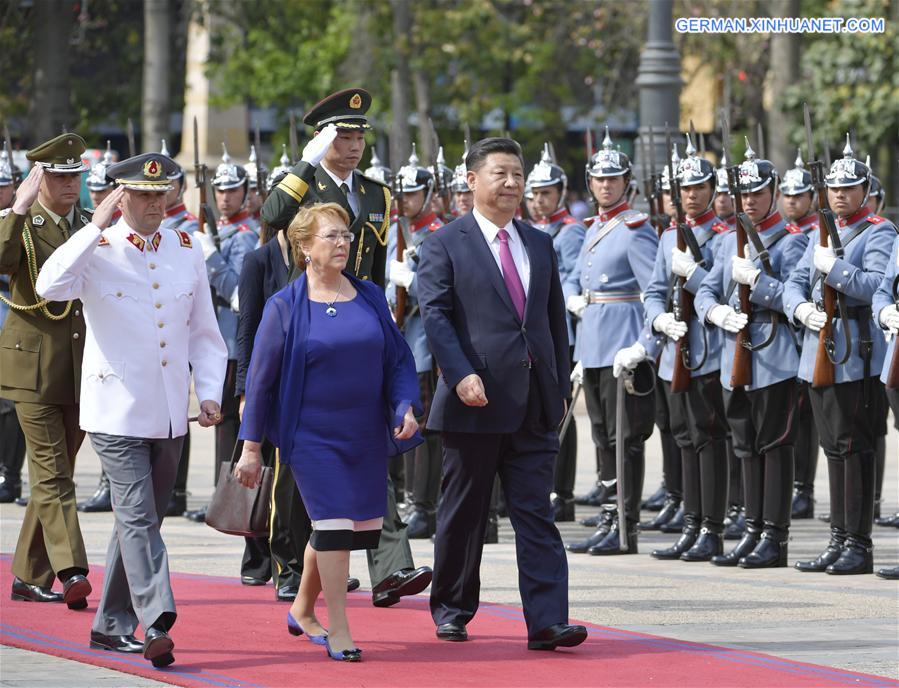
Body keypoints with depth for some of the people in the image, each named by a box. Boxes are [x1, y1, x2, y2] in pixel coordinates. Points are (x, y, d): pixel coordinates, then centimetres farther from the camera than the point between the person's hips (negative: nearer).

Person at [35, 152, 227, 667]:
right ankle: (157, 624, -21)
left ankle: (112, 625, 23)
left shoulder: (187, 251, 8)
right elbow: (50, 286, -27)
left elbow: (204, 331, 13)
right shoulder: (98, 251, -6)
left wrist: (210, 392, 2)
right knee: (138, 518, -14)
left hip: (170, 415, 5)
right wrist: (98, 226, -25)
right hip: (117, 411, -5)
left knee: (142, 517, 13)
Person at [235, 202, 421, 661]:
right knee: (333, 524, -13)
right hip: (313, 437, -4)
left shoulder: (370, 297, 7)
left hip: (366, 435, 4)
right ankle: (338, 633, -6)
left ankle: (303, 609, 31)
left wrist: (406, 406, -7)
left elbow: (398, 360, 11)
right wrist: (251, 446, -3)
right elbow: (261, 379, -1)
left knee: (362, 527, 9)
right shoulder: (285, 307, -3)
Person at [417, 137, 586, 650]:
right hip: (476, 400, -3)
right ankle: (452, 609, 21)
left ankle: (548, 621, -10)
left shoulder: (540, 245, 15)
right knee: (463, 513, 7)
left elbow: (557, 319, 18)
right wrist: (461, 375, -20)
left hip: (534, 405, 4)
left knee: (536, 513, -3)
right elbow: (435, 314, -8)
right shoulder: (446, 244, 0)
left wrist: (561, 387, 11)